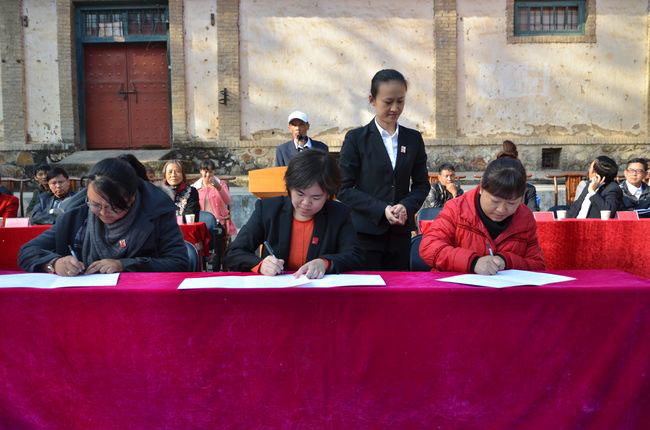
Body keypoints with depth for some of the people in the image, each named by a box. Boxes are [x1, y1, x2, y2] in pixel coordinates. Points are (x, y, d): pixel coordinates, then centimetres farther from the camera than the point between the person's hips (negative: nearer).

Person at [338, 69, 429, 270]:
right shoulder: (356, 138, -1)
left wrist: (406, 207, -8)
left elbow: (422, 183, 12)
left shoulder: (413, 138, 9)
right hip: (366, 233, -3)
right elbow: (344, 189, -5)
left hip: (400, 232, 3)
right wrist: (381, 209, -16)